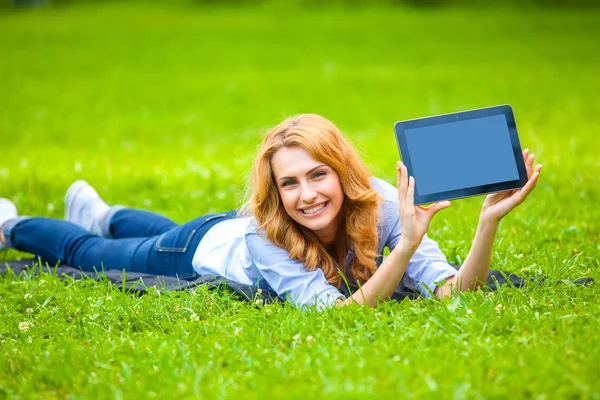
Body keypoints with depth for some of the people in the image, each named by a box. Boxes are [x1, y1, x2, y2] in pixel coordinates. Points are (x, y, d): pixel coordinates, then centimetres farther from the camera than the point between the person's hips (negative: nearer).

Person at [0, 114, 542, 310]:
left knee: (165, 232, 37)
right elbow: (340, 312, -56)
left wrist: (490, 221, -64)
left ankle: (101, 213, 69)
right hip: (206, 248, -4)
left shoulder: (379, 203, -40)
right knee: (87, 253, 23)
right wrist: (407, 242, -67)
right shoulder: (267, 234, -48)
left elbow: (452, 293, -46)